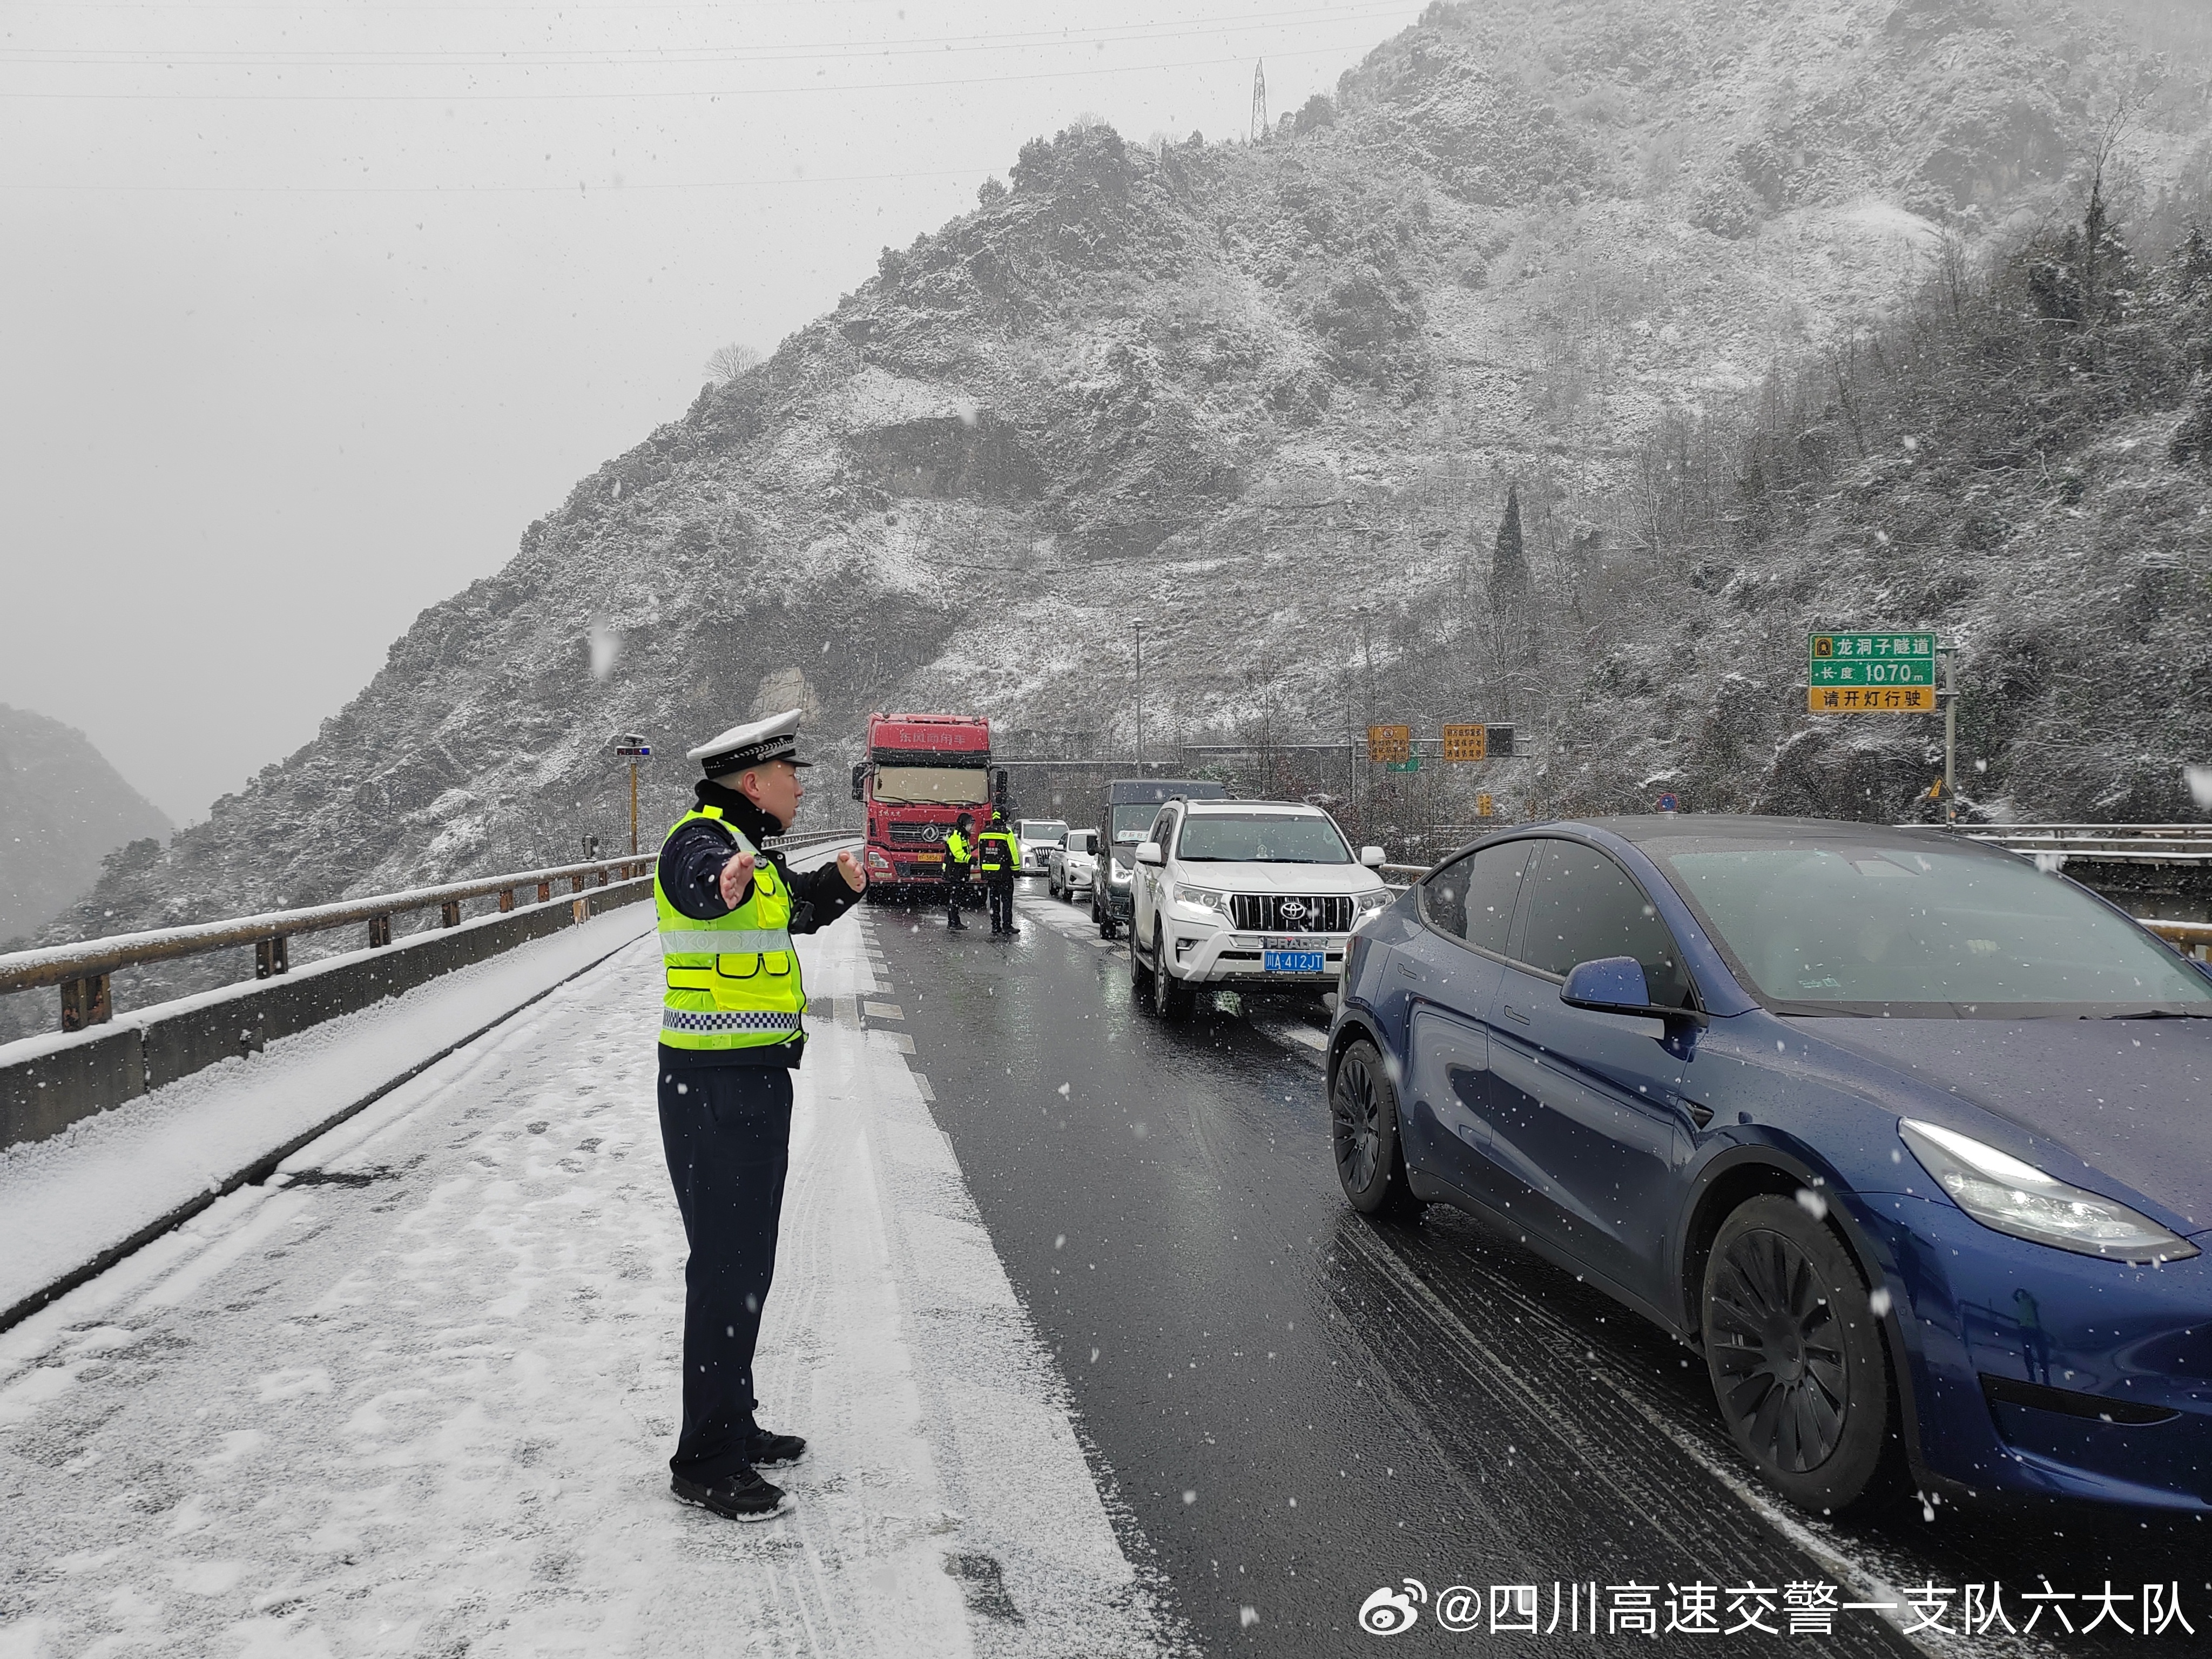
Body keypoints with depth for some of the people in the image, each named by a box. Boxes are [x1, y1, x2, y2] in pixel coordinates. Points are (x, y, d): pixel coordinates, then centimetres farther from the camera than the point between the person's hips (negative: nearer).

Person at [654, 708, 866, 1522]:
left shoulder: (748, 849, 15)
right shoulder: (702, 838, -15)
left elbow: (792, 911, 36)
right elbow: (696, 880, -41)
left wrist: (836, 884, 20)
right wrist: (726, 879, -62)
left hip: (753, 1083, 10)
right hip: (714, 1089, -10)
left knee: (745, 1263, 18)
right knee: (727, 1270, -5)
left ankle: (733, 1428, 31)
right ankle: (704, 1463, 4)